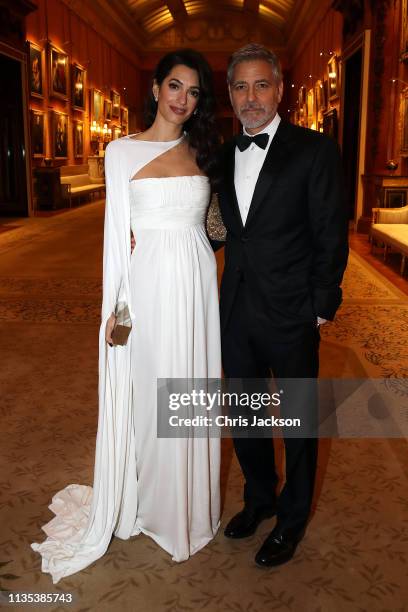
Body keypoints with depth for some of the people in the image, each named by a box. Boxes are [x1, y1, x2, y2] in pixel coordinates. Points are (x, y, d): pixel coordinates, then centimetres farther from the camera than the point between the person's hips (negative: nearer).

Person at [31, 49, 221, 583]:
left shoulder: (201, 152, 9)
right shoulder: (123, 151, 0)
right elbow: (117, 231, -1)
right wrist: (114, 306, -5)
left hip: (197, 284, 3)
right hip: (149, 284, -3)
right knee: (146, 394, 7)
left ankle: (189, 503, 32)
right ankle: (143, 500, 29)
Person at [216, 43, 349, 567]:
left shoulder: (314, 150, -8)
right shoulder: (223, 156, 8)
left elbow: (330, 236, -8)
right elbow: (230, 230, 11)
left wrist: (321, 307, -9)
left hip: (291, 315, -5)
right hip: (236, 313, 5)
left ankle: (292, 519, 33)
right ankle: (259, 498, 42)